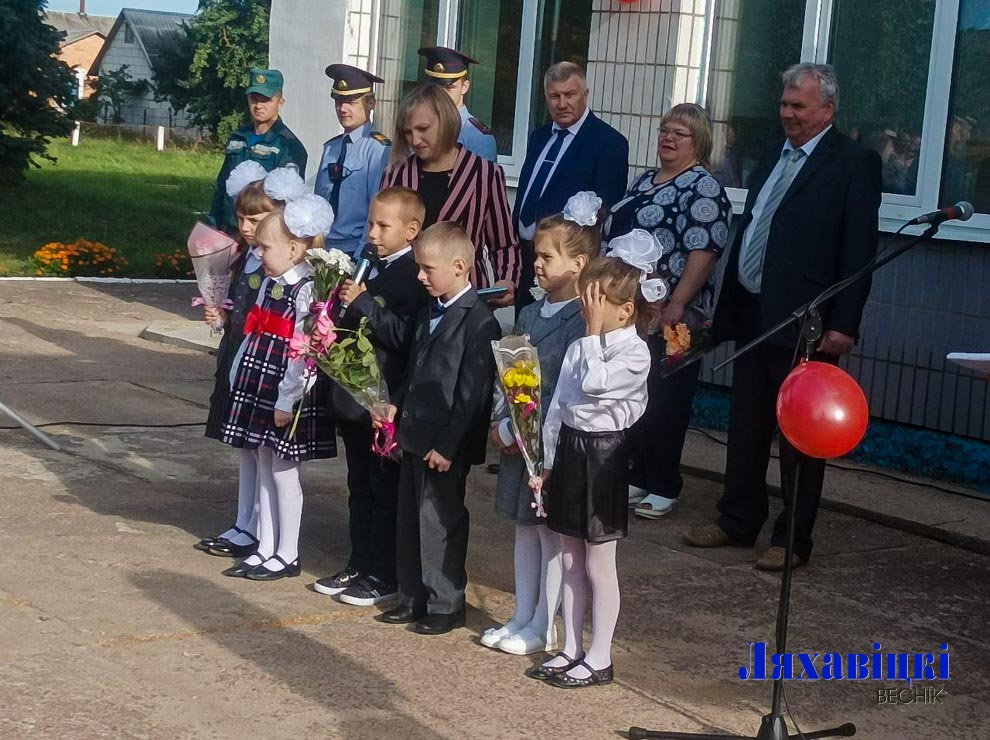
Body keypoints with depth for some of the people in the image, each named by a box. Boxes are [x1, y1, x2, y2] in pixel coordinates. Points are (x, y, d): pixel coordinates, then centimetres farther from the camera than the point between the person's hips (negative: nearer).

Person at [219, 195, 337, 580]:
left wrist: (287, 402, -20)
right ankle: (265, 549, 23)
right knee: (263, 468, 14)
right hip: (258, 389, 8)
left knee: (283, 471, 1)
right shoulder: (270, 283, 8)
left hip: (286, 397, -8)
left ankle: (287, 555, 13)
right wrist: (238, 379, 12)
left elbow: (303, 352, -20)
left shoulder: (306, 291, -18)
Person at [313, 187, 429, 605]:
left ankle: (386, 577, 9)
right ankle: (360, 566, 27)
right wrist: (344, 305, 3)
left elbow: (404, 336, -25)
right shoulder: (372, 269, 13)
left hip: (387, 404, -9)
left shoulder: (413, 276, -14)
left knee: (387, 491, 1)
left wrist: (363, 303, -23)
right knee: (360, 487, 17)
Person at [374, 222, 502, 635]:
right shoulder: (429, 313, 12)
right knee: (410, 520, 15)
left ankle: (445, 605, 15)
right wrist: (397, 406, 9)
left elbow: (472, 394, -19)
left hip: (445, 445, -9)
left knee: (440, 521, 2)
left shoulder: (478, 322, -17)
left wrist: (448, 445, -20)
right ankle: (413, 598, 27)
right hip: (414, 436, 9)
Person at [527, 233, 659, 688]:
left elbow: (595, 382, -31)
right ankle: (571, 650, 24)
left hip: (602, 455, -7)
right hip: (569, 448, 7)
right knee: (570, 561, 14)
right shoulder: (581, 346, 8)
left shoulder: (634, 353, -14)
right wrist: (546, 463, 11)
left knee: (598, 565, 2)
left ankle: (599, 659, 12)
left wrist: (594, 331, -23)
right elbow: (558, 406, 11)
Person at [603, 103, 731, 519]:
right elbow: (617, 235, 22)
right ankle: (639, 476, 22)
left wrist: (677, 305, -24)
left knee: (665, 401, 0)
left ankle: (663, 488, 10)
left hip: (670, 317, -8)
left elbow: (703, 252, -18)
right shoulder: (645, 181, 16)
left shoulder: (703, 189, -9)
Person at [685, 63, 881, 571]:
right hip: (753, 317, 7)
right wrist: (726, 309, 16)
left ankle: (792, 540, 10)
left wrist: (844, 323, -17)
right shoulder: (773, 159, 16)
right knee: (745, 428, 15)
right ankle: (737, 523, 27)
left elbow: (859, 251, -12)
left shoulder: (855, 163, -6)